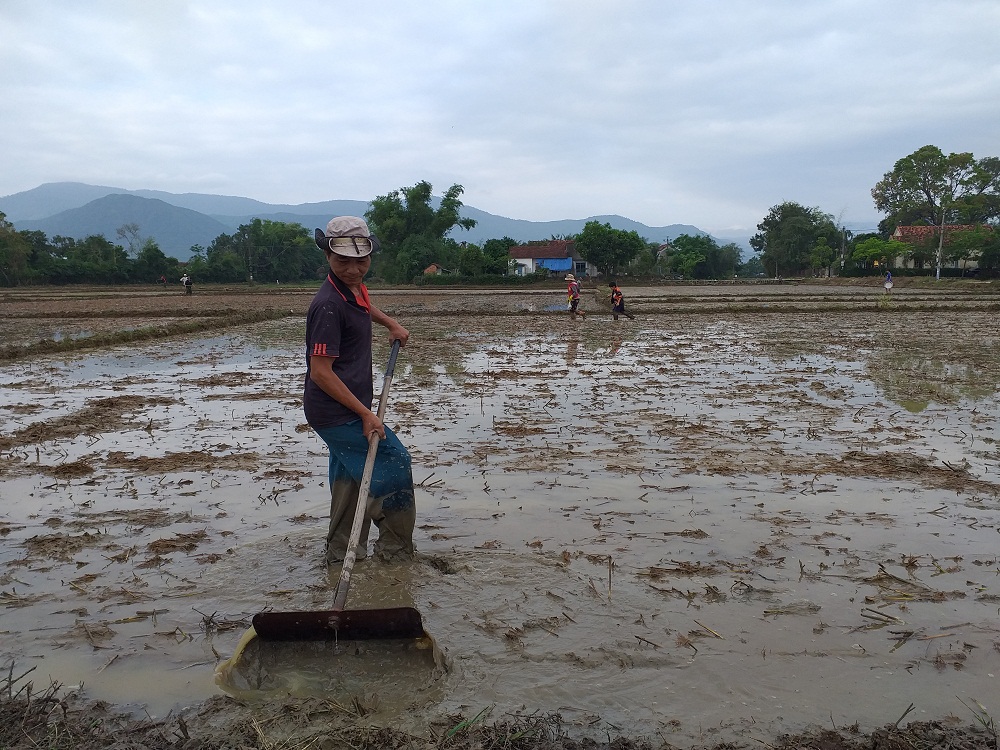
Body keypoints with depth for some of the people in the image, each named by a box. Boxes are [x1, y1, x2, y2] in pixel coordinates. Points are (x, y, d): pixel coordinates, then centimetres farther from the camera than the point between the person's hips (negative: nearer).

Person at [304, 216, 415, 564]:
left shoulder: (355, 287, 5)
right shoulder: (329, 305, -24)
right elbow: (321, 373, -25)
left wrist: (391, 323, 23)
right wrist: (366, 413, -23)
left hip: (346, 409, 10)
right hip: (338, 413, -10)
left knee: (348, 475, 18)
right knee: (394, 460, -1)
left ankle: (342, 551, 31)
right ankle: (395, 548, 13)